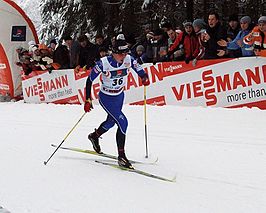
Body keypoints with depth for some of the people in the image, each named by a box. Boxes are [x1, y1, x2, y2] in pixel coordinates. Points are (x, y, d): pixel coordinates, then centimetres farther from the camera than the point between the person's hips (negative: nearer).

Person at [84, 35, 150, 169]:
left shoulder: (129, 60, -16)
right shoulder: (103, 63, -26)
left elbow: (140, 71, -7)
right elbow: (89, 80, -17)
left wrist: (145, 78, -31)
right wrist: (88, 100, -19)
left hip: (120, 96, 6)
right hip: (106, 98, -6)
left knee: (111, 121, 25)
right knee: (122, 122, -18)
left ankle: (94, 136, 55)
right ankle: (121, 157, -11)